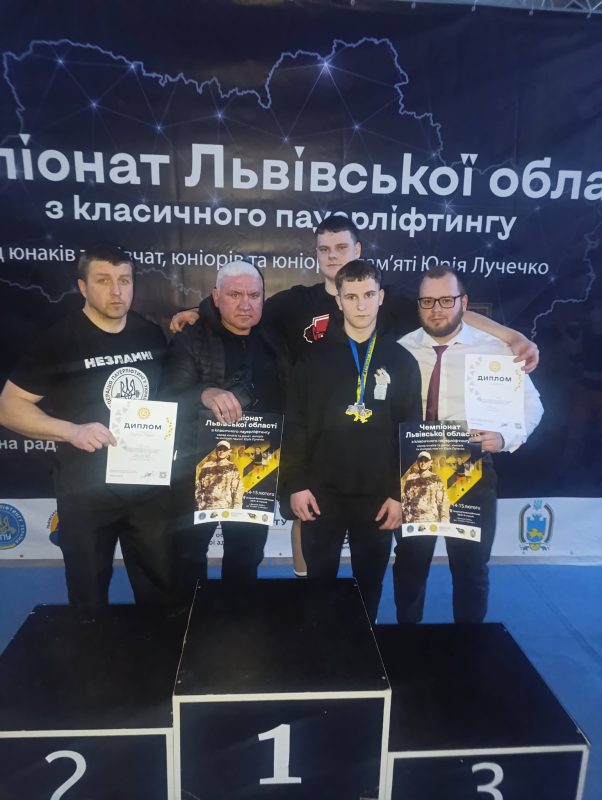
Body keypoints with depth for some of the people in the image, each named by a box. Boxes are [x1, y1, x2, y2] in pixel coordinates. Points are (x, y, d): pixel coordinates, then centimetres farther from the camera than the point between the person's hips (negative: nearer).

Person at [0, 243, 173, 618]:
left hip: (151, 486, 3)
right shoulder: (59, 340, -10)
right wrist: (71, 431, -22)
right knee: (89, 599, 15)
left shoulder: (152, 335, 2)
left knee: (161, 592, 15)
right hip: (86, 491, -3)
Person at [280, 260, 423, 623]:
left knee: (370, 584, 15)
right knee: (319, 580, 13)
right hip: (322, 494, 0)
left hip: (378, 497, 1)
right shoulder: (314, 358, 0)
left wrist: (400, 493, -2)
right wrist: (295, 484, -6)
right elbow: (295, 427, -1)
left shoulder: (402, 362, 2)